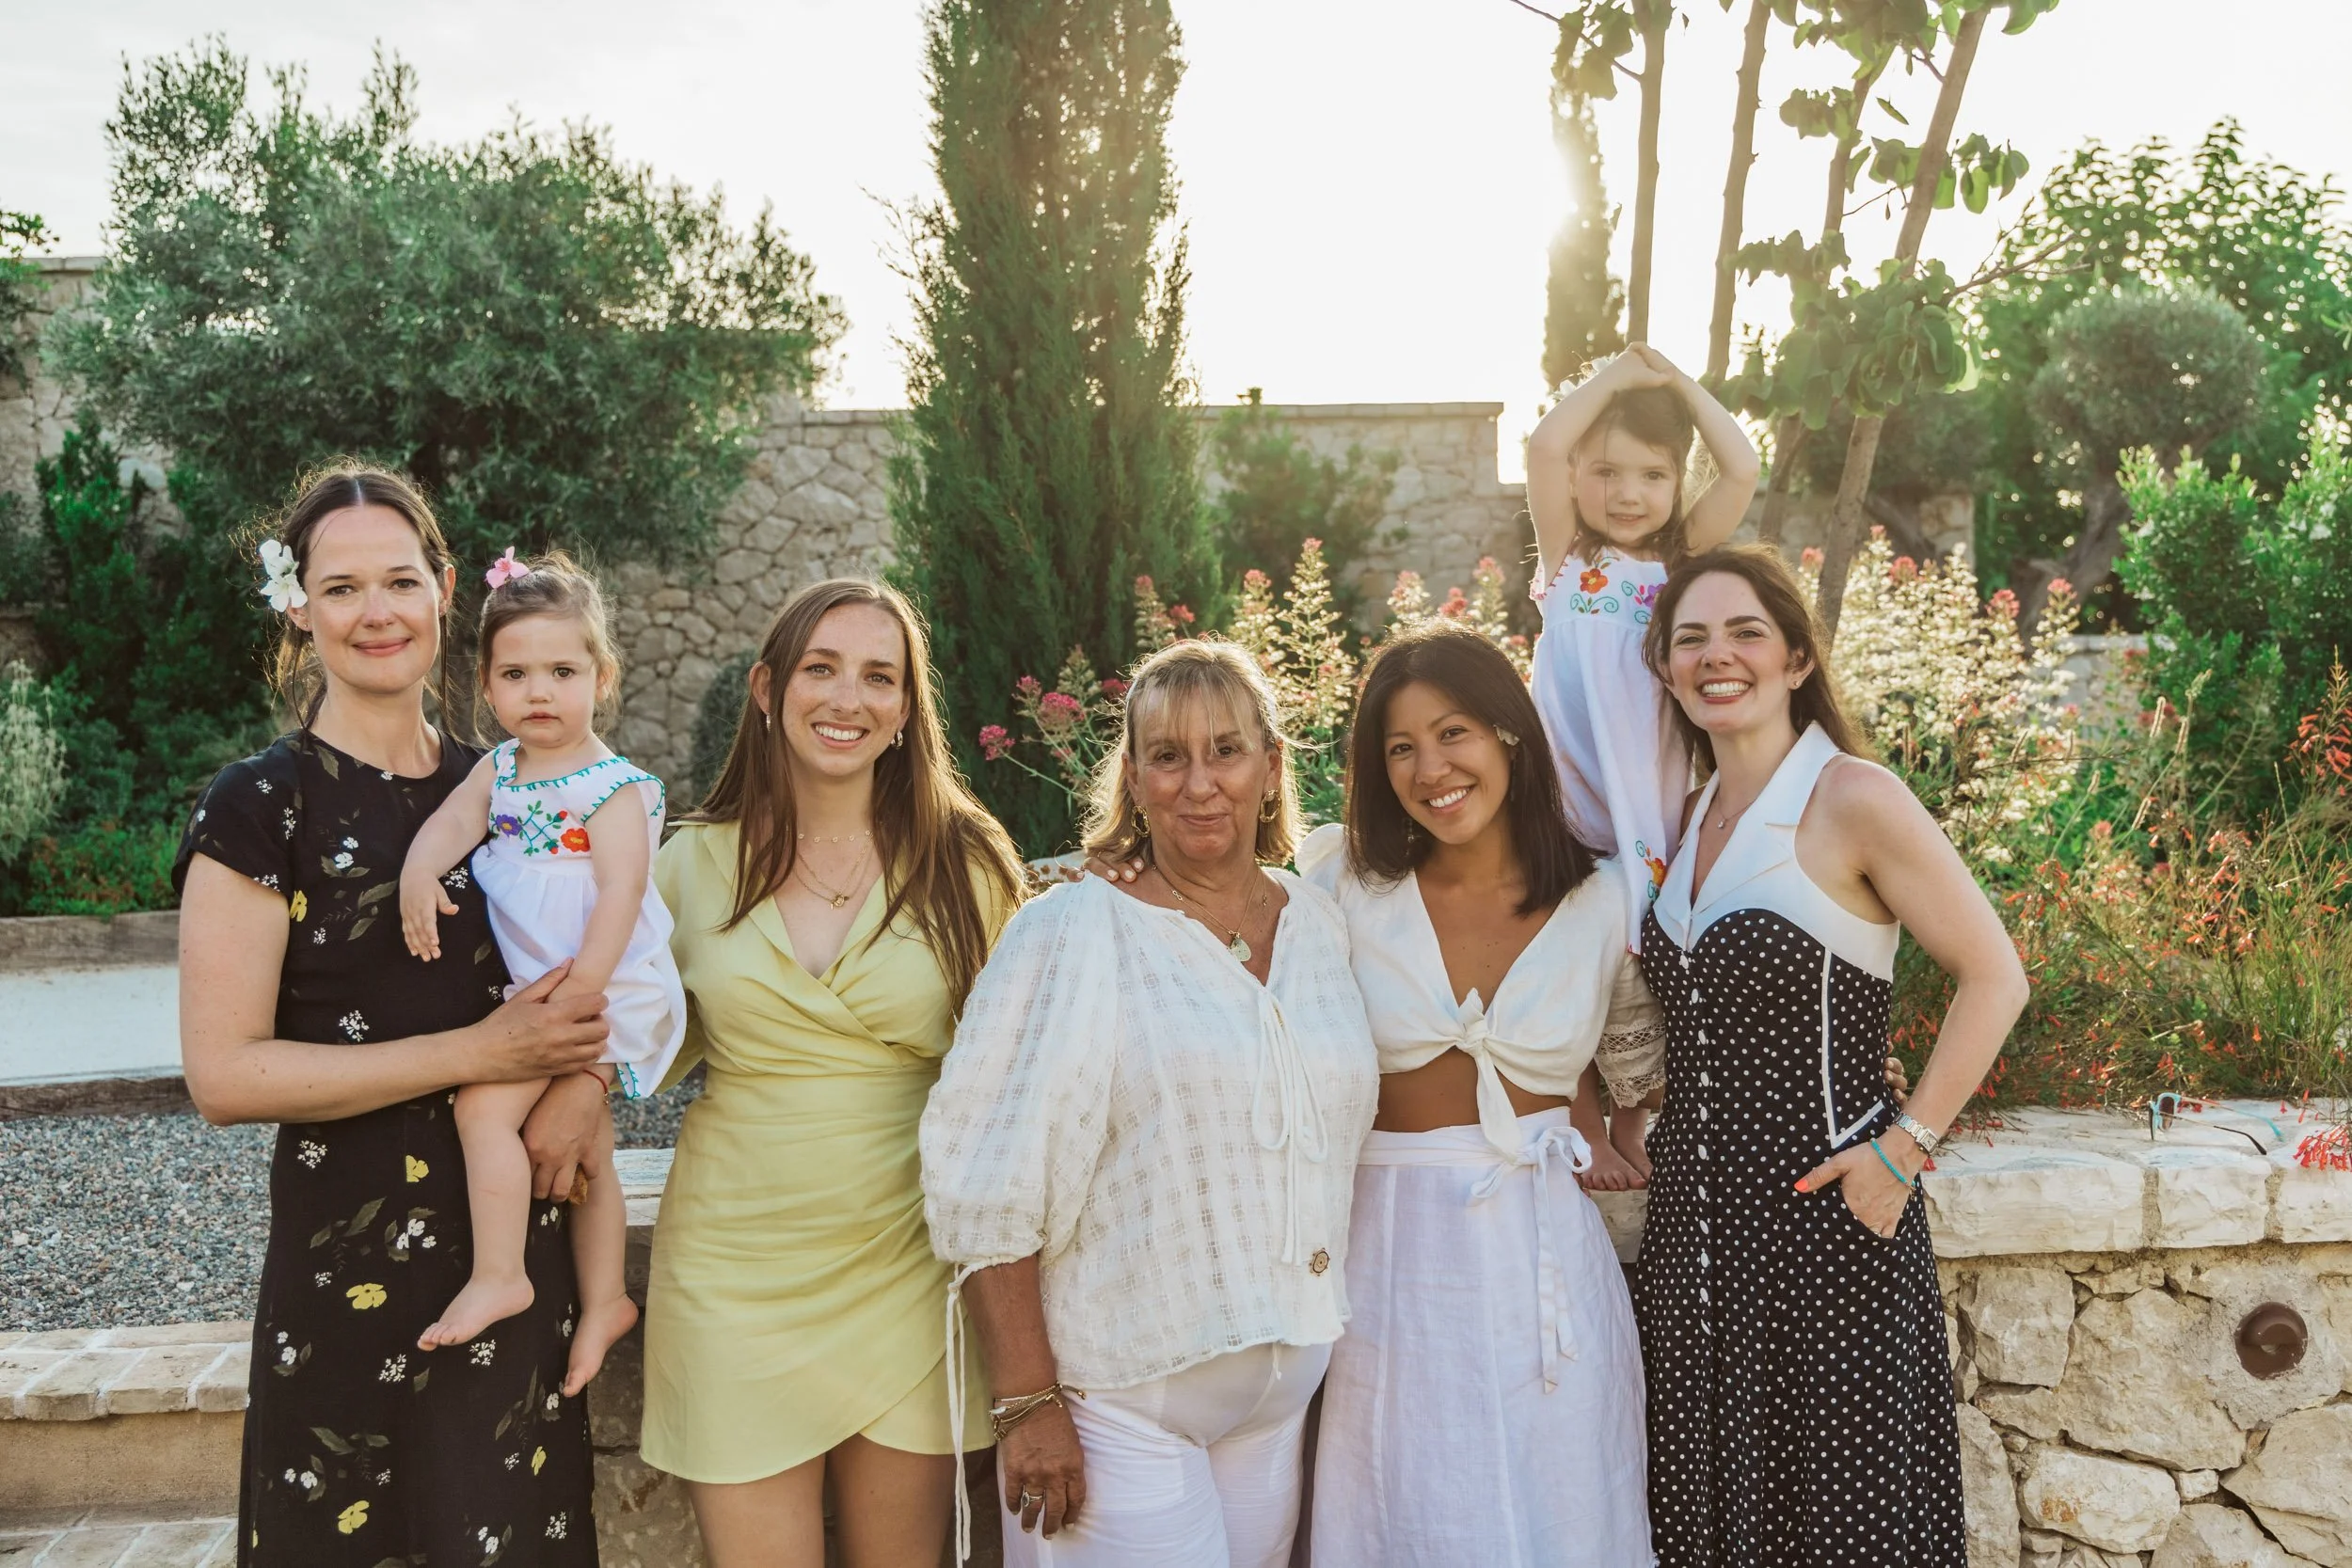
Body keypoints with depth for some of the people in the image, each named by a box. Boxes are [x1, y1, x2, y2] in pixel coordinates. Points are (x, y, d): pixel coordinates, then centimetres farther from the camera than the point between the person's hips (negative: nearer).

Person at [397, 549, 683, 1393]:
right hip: (532, 990, 8)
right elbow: (454, 818, -2)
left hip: (601, 991, -8)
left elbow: (620, 890, -22)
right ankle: (604, 1301, 29)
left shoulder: (612, 786, -15)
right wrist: (418, 874, -24)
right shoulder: (499, 768, 8)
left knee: (485, 1101, -18)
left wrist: (580, 990, -28)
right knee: (587, 1152, 17)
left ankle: (497, 1277, -6)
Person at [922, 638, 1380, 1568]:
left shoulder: (1321, 926, 5)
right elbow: (985, 1184, -12)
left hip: (1283, 1388, 5)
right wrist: (1025, 1402, -14)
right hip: (1120, 1392, -5)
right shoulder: (1074, 932, -10)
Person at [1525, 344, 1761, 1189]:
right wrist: (1621, 371, -1)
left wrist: (1678, 382, 3)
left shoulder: (1684, 560, 9)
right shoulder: (1568, 560, 3)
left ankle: (1630, 1128, 28)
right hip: (1571, 807, -2)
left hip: (1660, 807, 2)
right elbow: (1544, 445, -11)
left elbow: (1743, 469, -4)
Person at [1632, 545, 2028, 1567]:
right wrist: (1642, 1123, 11)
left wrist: (1905, 1146, -15)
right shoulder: (1692, 818, 10)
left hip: (1823, 1216, -6)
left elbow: (1993, 977, -12)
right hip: (1692, 1219, 6)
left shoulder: (1852, 801, -11)